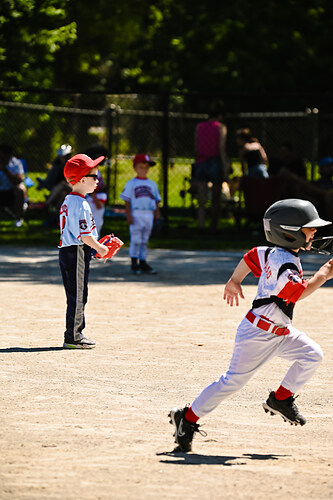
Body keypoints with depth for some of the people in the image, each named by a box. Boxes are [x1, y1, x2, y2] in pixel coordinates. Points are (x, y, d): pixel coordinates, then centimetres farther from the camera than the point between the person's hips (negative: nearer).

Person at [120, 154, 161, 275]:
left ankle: (143, 263, 14)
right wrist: (128, 215, -12)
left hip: (149, 215, 4)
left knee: (145, 241, 9)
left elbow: (156, 200, 16)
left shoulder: (152, 184, 14)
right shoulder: (131, 184, 1)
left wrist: (157, 214, 7)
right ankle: (134, 264, 3)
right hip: (136, 215, -4)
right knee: (135, 240, -4)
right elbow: (127, 201, -3)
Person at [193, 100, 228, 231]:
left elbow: (196, 148, 10)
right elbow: (222, 149, -9)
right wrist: (225, 169, -9)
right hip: (215, 164, -3)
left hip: (200, 165, 3)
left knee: (201, 201, -2)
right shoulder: (220, 127, -3)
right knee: (216, 199, 15)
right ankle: (214, 227, 23)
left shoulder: (199, 126, 8)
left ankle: (200, 225, -23)